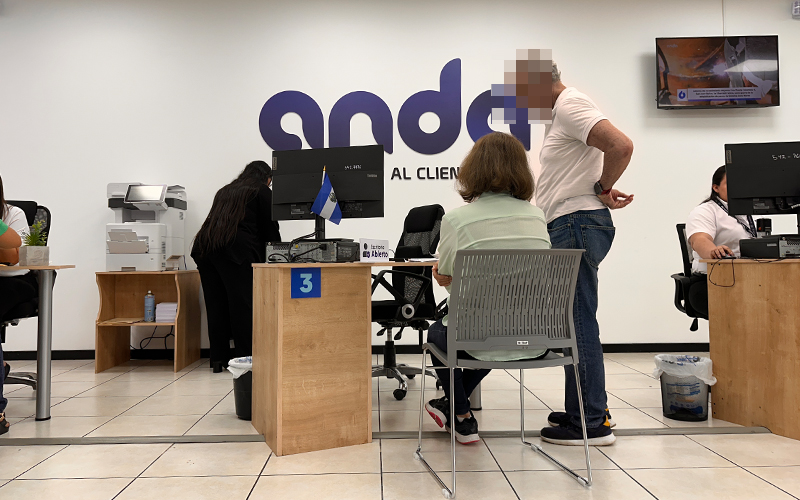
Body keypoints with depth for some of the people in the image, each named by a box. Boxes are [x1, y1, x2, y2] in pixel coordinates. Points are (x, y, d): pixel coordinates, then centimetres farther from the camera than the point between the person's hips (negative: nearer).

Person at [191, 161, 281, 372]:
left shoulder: (225, 191, 28)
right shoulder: (262, 192, 10)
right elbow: (270, 228, 8)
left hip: (204, 246, 6)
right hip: (236, 250, -6)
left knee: (216, 305, 8)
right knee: (242, 305, -4)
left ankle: (218, 359, 12)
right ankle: (246, 357, -3)